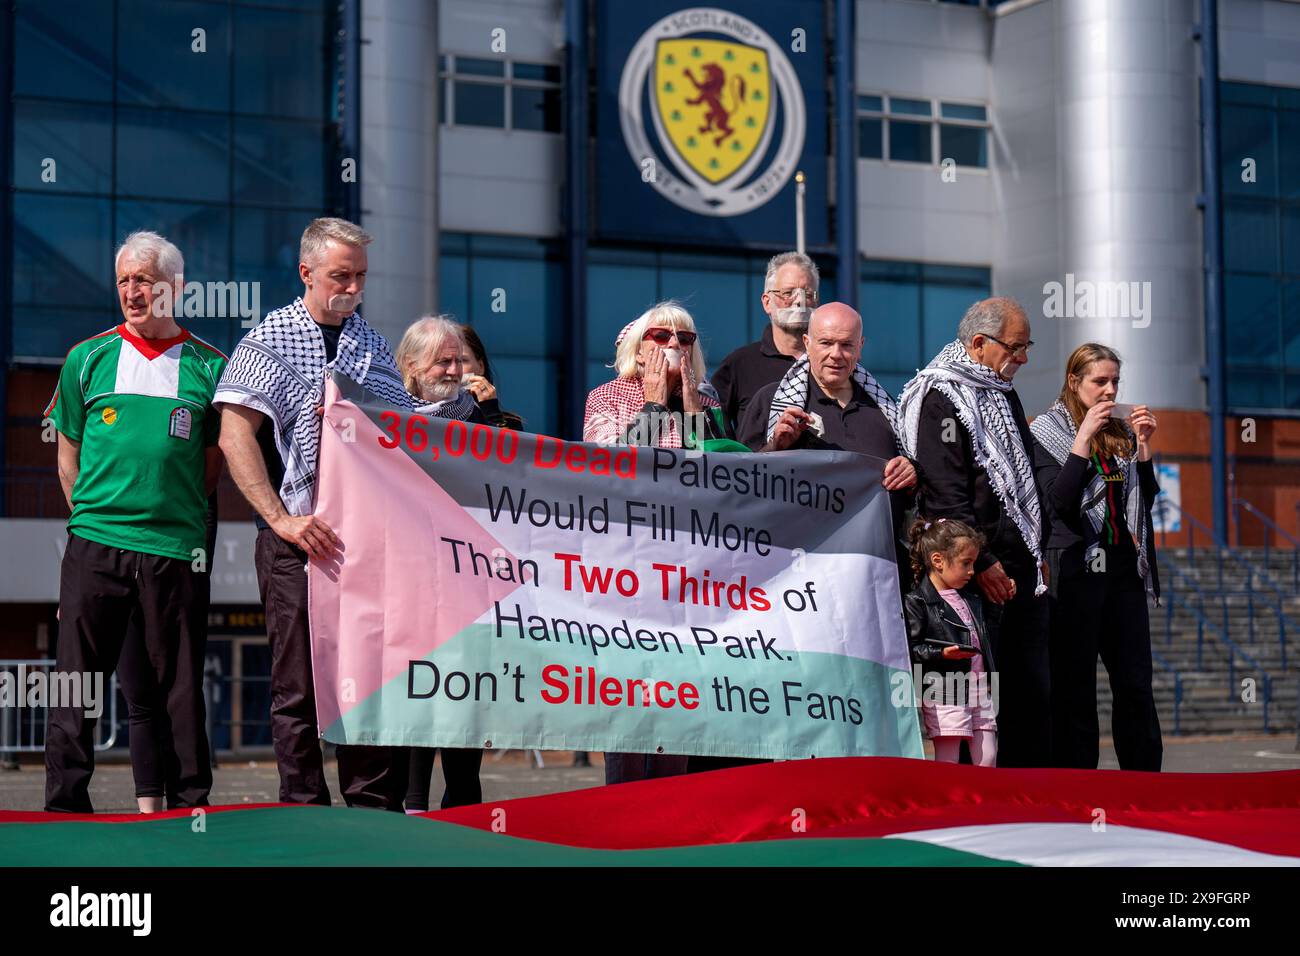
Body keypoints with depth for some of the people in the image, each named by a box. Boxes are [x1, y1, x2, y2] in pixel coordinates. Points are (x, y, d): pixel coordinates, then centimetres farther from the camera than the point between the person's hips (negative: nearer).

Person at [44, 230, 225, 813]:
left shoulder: (209, 367, 6)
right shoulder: (88, 360, 8)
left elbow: (214, 462, 12)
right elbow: (68, 456, 13)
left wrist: (176, 515, 6)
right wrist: (93, 516, 7)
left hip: (178, 550, 0)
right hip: (95, 547, 1)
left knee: (181, 687, 4)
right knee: (76, 682, 1)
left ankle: (192, 803, 13)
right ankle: (65, 805, 7)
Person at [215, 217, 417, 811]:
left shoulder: (373, 346, 15)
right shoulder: (268, 341, 2)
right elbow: (235, 438, -7)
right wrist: (282, 519, -15)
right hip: (296, 538, -3)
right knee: (299, 683, 0)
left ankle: (375, 808, 8)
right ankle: (305, 811, 7)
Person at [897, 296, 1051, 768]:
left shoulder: (1005, 396, 19)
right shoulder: (941, 398, -11)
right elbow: (946, 497, -17)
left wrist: (1037, 552, 19)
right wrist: (982, 562, -20)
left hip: (1021, 568, 9)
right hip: (979, 571, -9)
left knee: (1034, 689, 10)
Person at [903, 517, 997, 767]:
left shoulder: (971, 598, 18)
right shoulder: (917, 602, -8)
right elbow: (909, 649, -13)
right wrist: (942, 653, -26)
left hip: (979, 693, 7)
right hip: (944, 695, -7)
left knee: (987, 760, 6)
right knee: (948, 764, -5)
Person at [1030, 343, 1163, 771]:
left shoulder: (1122, 431, 14)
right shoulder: (1047, 431, -1)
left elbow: (1146, 499, 12)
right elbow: (1057, 501, -13)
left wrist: (1143, 445, 1)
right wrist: (1084, 438, -16)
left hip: (1124, 568, 5)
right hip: (1076, 571, -5)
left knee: (1136, 685, 4)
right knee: (1075, 688, -2)